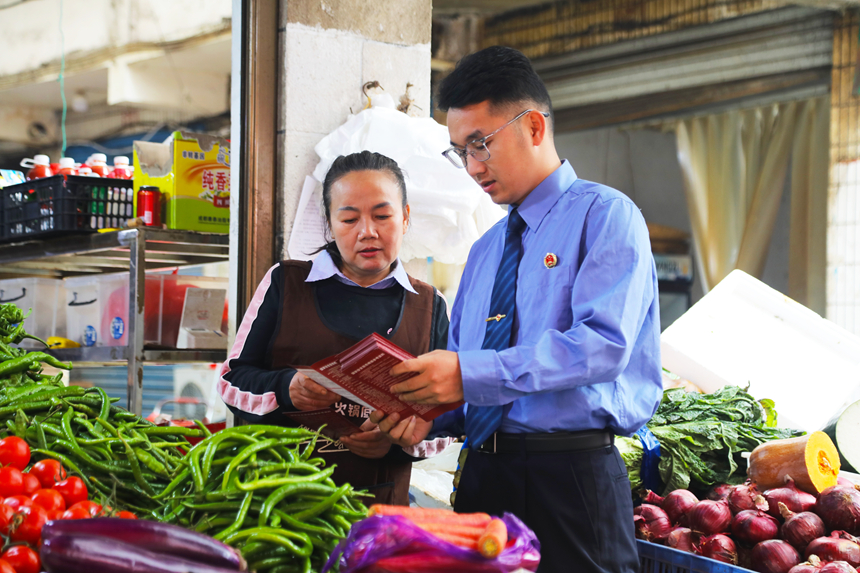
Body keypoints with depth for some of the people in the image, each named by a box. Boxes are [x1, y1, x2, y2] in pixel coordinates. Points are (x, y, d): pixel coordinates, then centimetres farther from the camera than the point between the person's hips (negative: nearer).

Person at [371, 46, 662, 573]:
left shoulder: (604, 215, -3)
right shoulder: (485, 250, 20)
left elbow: (604, 345, -18)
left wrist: (471, 373, -23)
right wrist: (427, 413, -5)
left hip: (573, 476, -6)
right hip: (483, 475, 7)